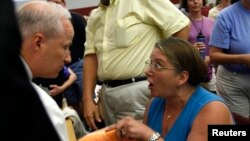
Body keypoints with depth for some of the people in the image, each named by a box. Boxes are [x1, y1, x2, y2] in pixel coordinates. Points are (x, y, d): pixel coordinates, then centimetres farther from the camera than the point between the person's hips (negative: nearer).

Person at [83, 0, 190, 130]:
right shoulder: (95, 16, 12)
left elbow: (181, 25, -12)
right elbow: (90, 56, 8)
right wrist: (87, 99, 0)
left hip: (138, 90, -7)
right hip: (107, 92, 7)